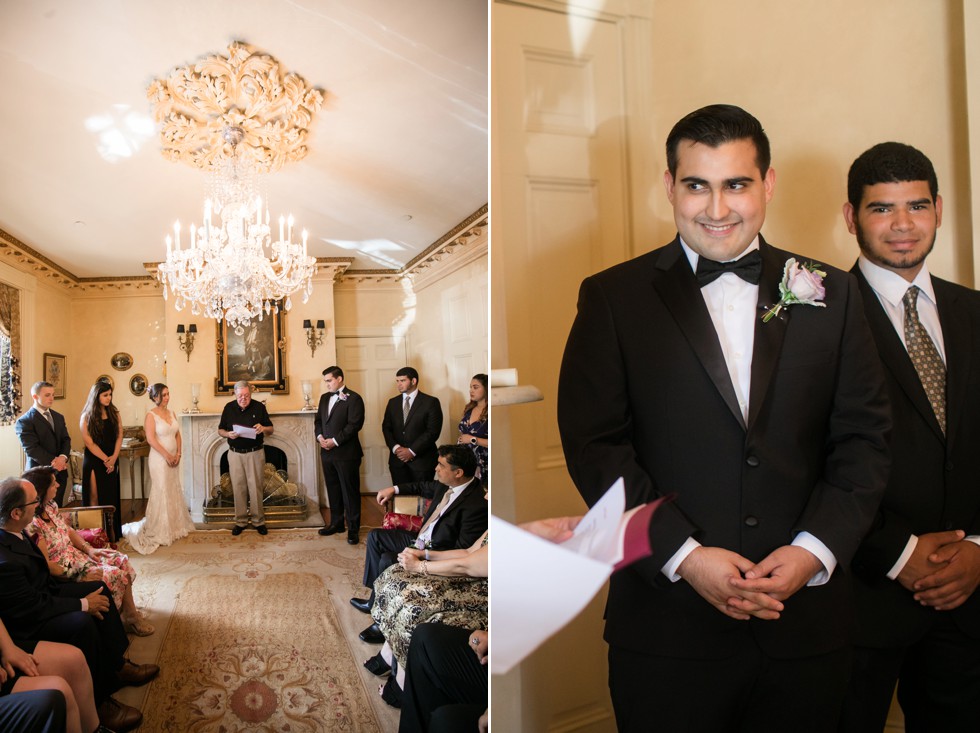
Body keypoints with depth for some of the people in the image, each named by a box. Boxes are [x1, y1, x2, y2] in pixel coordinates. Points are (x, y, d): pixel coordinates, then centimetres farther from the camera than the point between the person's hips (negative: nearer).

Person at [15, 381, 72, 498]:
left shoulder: (59, 417, 14)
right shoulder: (24, 421, -8)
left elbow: (66, 439, 7)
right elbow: (31, 448, -15)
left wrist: (63, 457, -12)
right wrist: (53, 462, -18)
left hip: (60, 472, 5)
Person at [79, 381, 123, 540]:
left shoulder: (114, 413, 6)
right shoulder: (87, 417, -5)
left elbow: (119, 436, 3)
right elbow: (89, 443, -9)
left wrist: (113, 458, -8)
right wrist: (105, 459, -12)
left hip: (112, 461, 4)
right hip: (94, 462, -4)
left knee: (111, 496, 7)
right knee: (95, 497, -1)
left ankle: (113, 532, 14)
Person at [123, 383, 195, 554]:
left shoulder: (171, 412, 9)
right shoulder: (151, 415, -11)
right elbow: (151, 439, -16)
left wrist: (178, 454, 0)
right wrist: (167, 455, -16)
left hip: (174, 458, 7)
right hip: (159, 459, -7)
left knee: (174, 492, 12)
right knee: (161, 494, -2)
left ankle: (175, 526, 24)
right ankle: (160, 532, 7)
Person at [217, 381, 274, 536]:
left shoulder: (259, 407, -3)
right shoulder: (229, 408, 2)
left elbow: (271, 430, 2)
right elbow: (220, 430, 8)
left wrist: (263, 428, -21)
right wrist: (228, 434, -14)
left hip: (255, 453, -2)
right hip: (235, 454, 2)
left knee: (255, 487, 1)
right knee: (238, 488, 6)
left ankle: (258, 521, 11)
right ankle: (240, 521, 17)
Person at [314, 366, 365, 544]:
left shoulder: (353, 398, -8)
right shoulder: (324, 398, 15)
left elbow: (354, 424, -16)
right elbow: (318, 420, 18)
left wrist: (335, 441, -17)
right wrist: (319, 436, -2)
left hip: (346, 453, -7)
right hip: (327, 452, 7)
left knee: (350, 491, 0)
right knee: (333, 489, 14)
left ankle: (353, 528, 8)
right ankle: (336, 523, 27)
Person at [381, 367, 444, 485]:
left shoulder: (431, 402, -4)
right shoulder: (393, 402, 12)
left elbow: (433, 431, -9)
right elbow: (386, 427, 10)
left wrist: (412, 451, -13)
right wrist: (395, 447, -8)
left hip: (421, 459, -4)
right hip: (397, 459, 4)